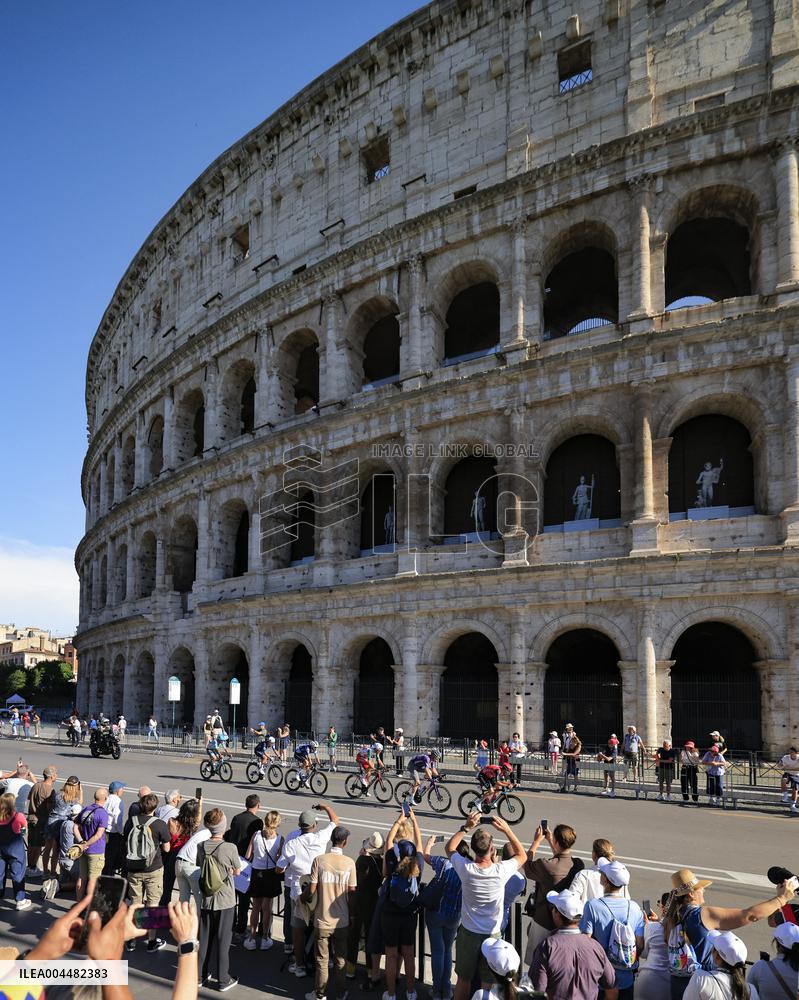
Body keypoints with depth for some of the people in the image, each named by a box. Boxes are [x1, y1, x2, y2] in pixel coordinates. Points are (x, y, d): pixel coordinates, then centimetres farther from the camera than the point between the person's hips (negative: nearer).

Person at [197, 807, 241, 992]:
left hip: (206, 900, 4)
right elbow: (237, 872, -6)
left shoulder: (201, 847, -7)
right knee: (222, 940, 8)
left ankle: (201, 975, 28)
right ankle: (223, 980, 18)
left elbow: (200, 868, 7)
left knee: (204, 937, 17)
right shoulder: (230, 848, -20)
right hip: (225, 901, -4)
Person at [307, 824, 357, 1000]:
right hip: (342, 920, 1)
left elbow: (312, 889, -10)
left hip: (322, 919, -1)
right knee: (340, 959, 17)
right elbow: (351, 892, -6)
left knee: (322, 959, 13)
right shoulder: (349, 863, -10)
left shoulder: (319, 860, -13)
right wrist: (351, 912, 10)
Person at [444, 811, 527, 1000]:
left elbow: (449, 848, 1)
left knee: (463, 979, 18)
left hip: (467, 933, 1)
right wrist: (506, 829, -8)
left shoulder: (465, 869, -21)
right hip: (492, 935, -1)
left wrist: (466, 827, -5)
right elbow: (522, 856, -2)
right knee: (488, 983, 14)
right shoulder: (501, 871, -24)